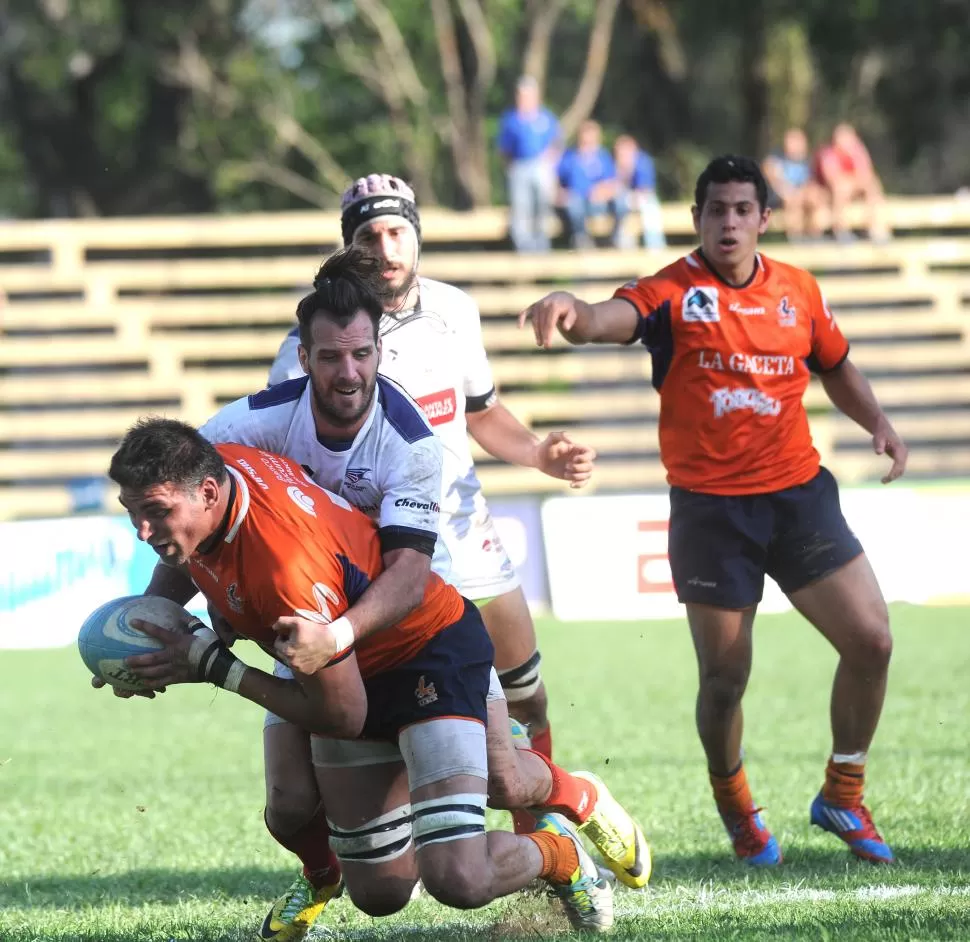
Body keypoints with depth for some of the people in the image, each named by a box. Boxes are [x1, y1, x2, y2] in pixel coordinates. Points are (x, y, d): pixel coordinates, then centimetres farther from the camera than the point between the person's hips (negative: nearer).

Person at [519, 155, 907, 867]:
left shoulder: (798, 290, 6)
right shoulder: (674, 292, -8)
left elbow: (836, 367, 22)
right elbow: (610, 319, -28)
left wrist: (878, 422, 4)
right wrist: (571, 313, -51)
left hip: (797, 493, 4)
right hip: (709, 507, -3)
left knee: (871, 641, -4)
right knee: (724, 678, 0)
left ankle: (843, 796, 16)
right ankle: (736, 808, 28)